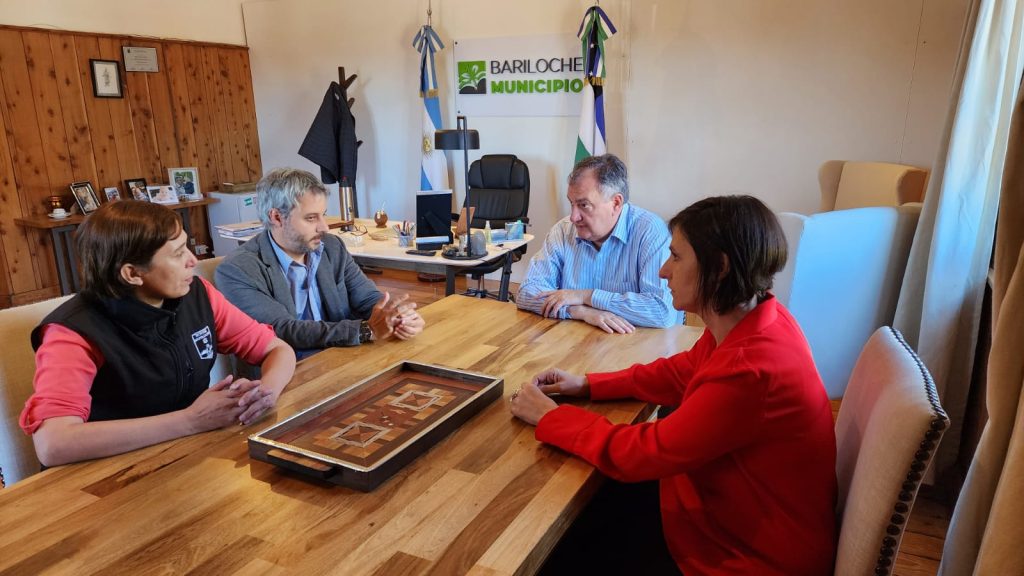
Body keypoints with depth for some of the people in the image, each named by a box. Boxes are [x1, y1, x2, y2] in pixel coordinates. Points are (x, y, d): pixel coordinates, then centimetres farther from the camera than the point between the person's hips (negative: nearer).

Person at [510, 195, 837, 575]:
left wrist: (549, 416, -13)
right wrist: (588, 384, 1)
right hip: (728, 512, 7)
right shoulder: (751, 319, -8)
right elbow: (682, 372, 9)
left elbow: (640, 454, -26)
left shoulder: (750, 371, -35)